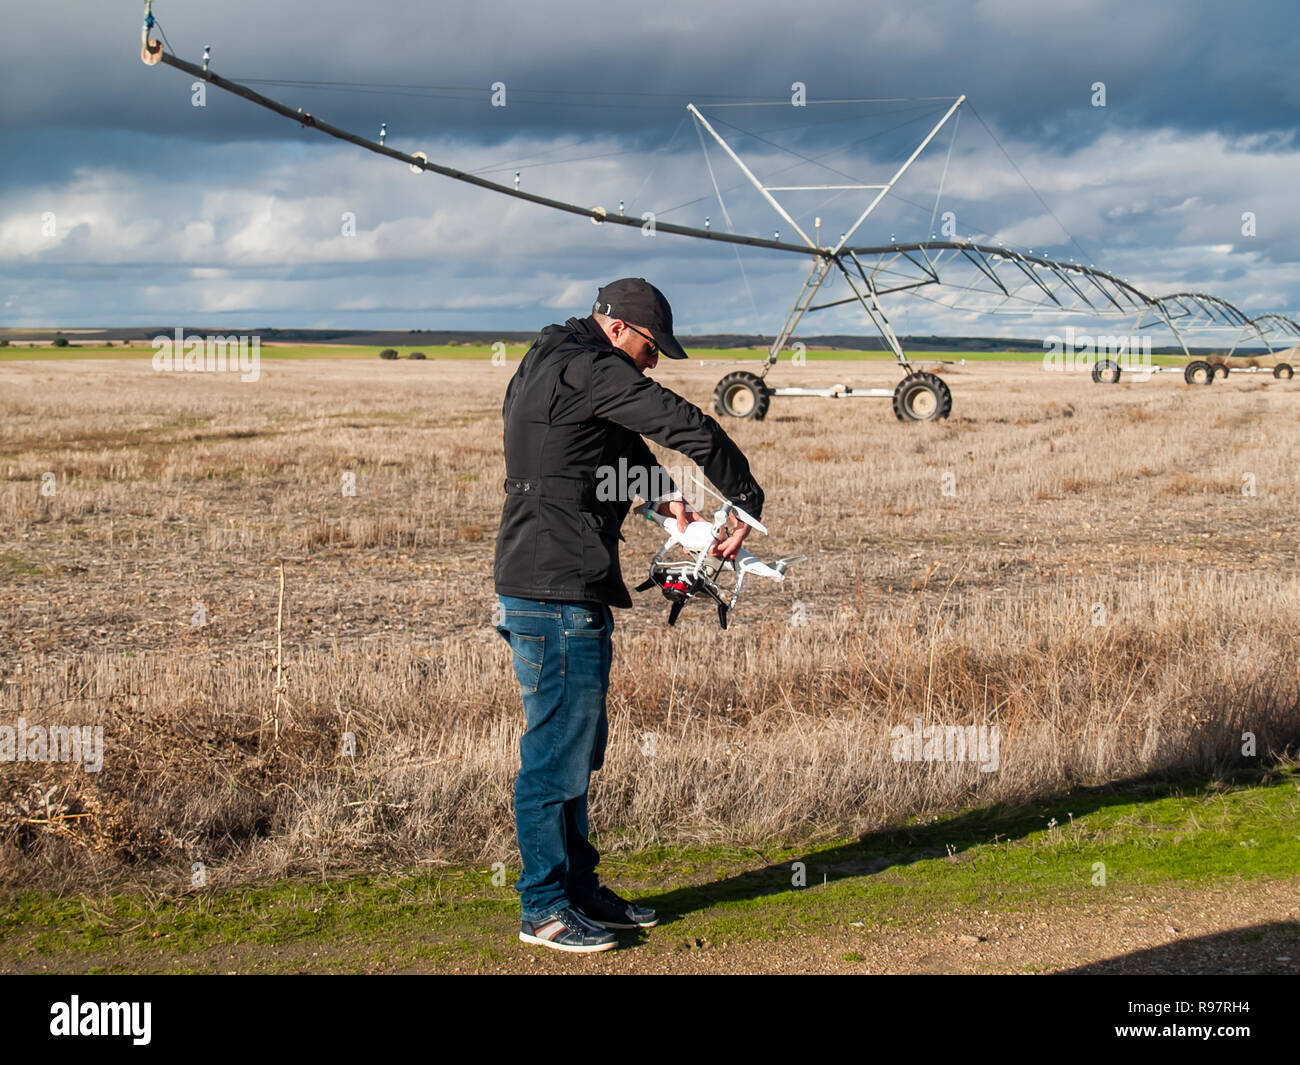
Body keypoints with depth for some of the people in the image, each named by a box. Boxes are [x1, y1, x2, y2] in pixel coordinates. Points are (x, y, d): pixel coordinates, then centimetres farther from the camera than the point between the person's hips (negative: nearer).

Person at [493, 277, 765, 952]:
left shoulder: (545, 366, 19)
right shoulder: (584, 367, -15)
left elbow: (624, 437, 32)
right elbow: (688, 426, -19)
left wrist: (664, 492, 17)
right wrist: (747, 504, -8)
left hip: (542, 589, 11)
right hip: (558, 595, -11)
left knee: (579, 744, 18)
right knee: (557, 751, -3)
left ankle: (579, 887, 28)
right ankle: (544, 908, 6)